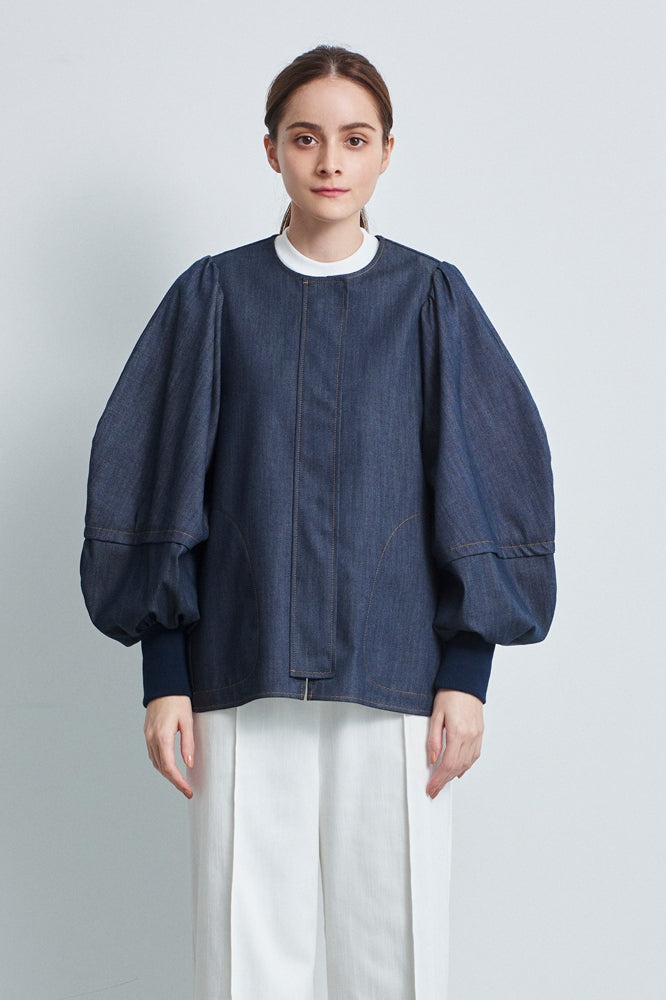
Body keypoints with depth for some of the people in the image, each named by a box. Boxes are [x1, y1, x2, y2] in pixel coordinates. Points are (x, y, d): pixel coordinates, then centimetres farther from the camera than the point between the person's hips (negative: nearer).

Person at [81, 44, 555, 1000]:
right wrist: (164, 675, -2)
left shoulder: (431, 299, 5)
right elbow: (153, 488, 4)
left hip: (394, 676, 0)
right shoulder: (215, 296, 5)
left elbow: (486, 490, 4)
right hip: (244, 672, 0)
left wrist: (468, 674, -3)